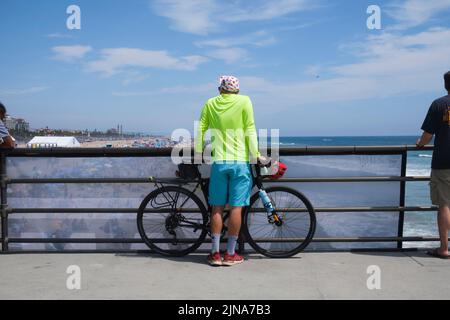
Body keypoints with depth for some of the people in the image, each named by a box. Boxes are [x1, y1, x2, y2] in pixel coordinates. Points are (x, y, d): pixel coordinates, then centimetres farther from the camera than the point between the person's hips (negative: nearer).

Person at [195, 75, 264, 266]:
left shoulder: (210, 103, 8)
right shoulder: (244, 101, 1)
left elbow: (200, 130, 7)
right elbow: (250, 131, -4)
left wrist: (198, 153, 17)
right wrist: (256, 155, 1)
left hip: (218, 162, 2)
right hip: (240, 161, -2)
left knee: (217, 207, 8)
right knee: (236, 208, 2)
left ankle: (215, 253, 11)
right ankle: (230, 254, 7)